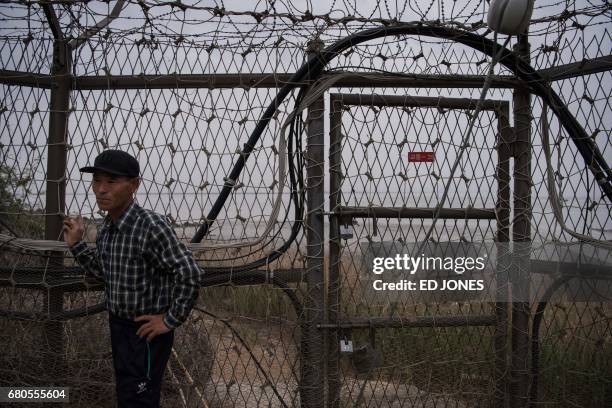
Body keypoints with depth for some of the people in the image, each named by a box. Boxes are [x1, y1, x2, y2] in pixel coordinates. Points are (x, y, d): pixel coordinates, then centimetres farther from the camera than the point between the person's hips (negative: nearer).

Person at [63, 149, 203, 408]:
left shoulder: (151, 226, -26)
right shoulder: (107, 227, 1)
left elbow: (189, 274, -28)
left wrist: (171, 320, -20)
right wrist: (76, 244, 3)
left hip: (147, 331, -8)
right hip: (118, 325, 8)